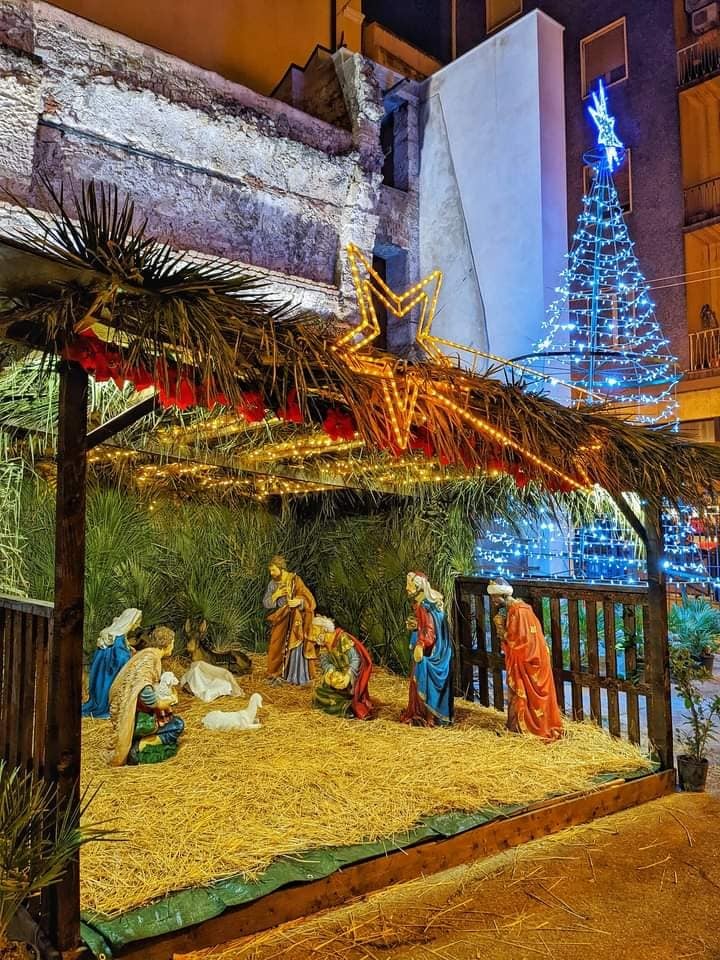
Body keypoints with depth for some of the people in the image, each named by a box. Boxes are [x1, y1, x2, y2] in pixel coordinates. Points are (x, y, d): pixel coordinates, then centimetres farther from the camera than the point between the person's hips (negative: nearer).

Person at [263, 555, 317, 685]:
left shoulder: (294, 580, -8)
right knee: (277, 647, 2)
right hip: (280, 621, 3)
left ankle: (299, 676, 1)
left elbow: (308, 598, -10)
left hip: (294, 621, -3)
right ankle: (277, 674, 13)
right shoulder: (272, 584, 3)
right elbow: (265, 603, 2)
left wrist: (299, 601, -30)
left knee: (296, 647, -6)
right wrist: (275, 595, -15)